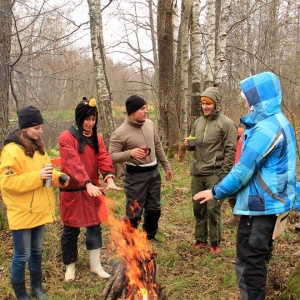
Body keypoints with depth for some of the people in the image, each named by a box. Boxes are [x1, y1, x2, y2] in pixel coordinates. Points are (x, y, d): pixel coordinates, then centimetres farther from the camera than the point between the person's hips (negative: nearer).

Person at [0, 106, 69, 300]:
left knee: (37, 251, 19)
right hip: (22, 213, -8)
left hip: (39, 210, 8)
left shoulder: (37, 147, 9)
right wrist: (37, 176, -28)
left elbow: (46, 170, 18)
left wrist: (59, 177, -3)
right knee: (22, 256, 4)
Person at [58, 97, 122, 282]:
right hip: (72, 191, -5)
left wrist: (109, 179, -26)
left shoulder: (97, 138, 6)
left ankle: (96, 265, 25)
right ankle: (70, 266, 25)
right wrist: (88, 184, -37)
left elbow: (104, 159, -7)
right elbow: (73, 163, -25)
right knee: (71, 229, 7)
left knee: (94, 226, 11)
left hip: (92, 190, 5)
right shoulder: (66, 138, -13)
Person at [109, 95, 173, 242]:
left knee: (154, 208, 18)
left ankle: (150, 237, 38)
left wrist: (166, 166, 17)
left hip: (153, 173, 6)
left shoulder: (149, 124, 3)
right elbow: (111, 156, -16)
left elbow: (158, 147, 14)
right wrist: (129, 153, -33)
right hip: (135, 176, -6)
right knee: (134, 213, 2)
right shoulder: (120, 133, -16)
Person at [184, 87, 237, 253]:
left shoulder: (226, 123, -8)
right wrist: (188, 144, -3)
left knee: (213, 210, 0)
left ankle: (215, 242, 15)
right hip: (197, 173, 6)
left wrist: (223, 174, -15)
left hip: (214, 174, -6)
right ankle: (200, 239, 27)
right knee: (198, 208, 13)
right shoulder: (198, 122, 11)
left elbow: (231, 150, -11)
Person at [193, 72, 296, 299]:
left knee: (249, 263, -2)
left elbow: (243, 169, -22)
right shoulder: (279, 122, 11)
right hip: (270, 201, 11)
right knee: (258, 258, 22)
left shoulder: (265, 129, -22)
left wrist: (216, 192, -11)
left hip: (259, 205, -11)